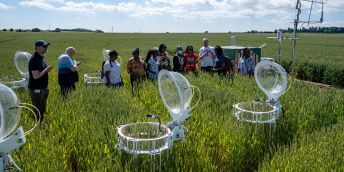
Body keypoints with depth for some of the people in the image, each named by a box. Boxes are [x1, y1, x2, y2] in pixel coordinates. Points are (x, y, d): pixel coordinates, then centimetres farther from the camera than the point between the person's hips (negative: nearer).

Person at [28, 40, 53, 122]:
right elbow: (36, 76, -24)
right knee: (38, 111, -4)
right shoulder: (34, 59, -17)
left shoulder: (41, 58, 12)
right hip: (36, 89, -10)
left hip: (42, 88, 10)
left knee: (42, 109, 17)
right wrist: (46, 70, -15)